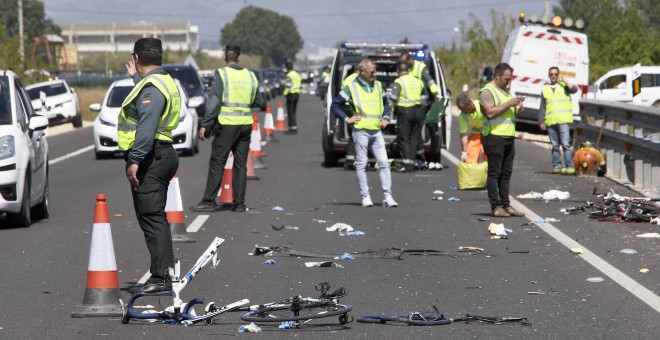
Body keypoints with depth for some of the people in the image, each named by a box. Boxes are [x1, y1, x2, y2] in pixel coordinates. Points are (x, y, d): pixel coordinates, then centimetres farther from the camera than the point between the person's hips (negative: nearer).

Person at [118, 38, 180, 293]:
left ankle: (160, 277, -12)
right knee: (155, 217, 16)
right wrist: (136, 78, 48)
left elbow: (147, 128, -26)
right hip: (163, 155, 11)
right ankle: (165, 271, 20)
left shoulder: (151, 87, -16)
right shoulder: (164, 82, 17)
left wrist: (135, 160, -29)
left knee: (151, 218, -10)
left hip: (150, 159, -11)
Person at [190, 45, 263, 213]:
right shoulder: (250, 76, 8)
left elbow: (214, 101, -12)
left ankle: (209, 201, -2)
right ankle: (239, 203, 9)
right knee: (241, 164, 9)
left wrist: (205, 125, -10)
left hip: (227, 123, -5)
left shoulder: (221, 74, -7)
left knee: (217, 163, -1)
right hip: (246, 124, 5)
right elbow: (258, 102, 15)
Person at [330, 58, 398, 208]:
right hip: (361, 131, -4)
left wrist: (386, 117, 12)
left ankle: (387, 196, -2)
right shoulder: (351, 87, -1)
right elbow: (334, 105, 1)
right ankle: (365, 197, 5)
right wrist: (347, 119, -6)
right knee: (361, 164, 0)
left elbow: (385, 103, 28)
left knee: (384, 163, -2)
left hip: (376, 132, 4)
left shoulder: (378, 85, 14)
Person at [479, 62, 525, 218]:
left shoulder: (505, 91, 22)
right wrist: (509, 104, -15)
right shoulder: (487, 91, -6)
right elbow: (490, 112, -18)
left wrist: (517, 108, 8)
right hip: (494, 136, -9)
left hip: (508, 137, 9)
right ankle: (496, 207, -7)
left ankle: (505, 205, 11)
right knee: (494, 173, -6)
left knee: (506, 173, 8)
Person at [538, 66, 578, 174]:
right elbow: (542, 107, 16)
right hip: (550, 122, 3)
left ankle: (570, 166, -14)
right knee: (555, 146, 5)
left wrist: (564, 81, -6)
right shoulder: (545, 89, 17)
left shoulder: (564, 85, 11)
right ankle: (556, 166, 7)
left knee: (566, 144, -11)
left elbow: (574, 89, -10)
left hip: (563, 120, -3)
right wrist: (541, 122, 8)